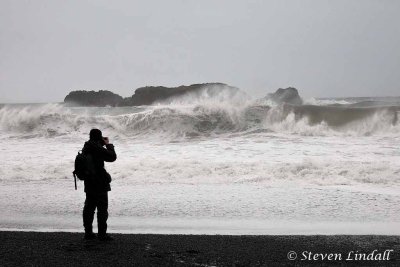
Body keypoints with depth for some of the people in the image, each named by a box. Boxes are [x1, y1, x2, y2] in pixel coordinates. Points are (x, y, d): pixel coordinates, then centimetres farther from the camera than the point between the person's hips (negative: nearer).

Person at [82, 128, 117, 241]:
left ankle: (88, 232, 19)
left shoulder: (86, 148, 6)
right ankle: (102, 234, 2)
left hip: (89, 184, 8)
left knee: (89, 207, 14)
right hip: (100, 184, -8)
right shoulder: (98, 149, -19)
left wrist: (102, 145, 12)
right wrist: (108, 144, -2)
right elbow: (112, 157, -14)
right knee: (102, 208, 0)